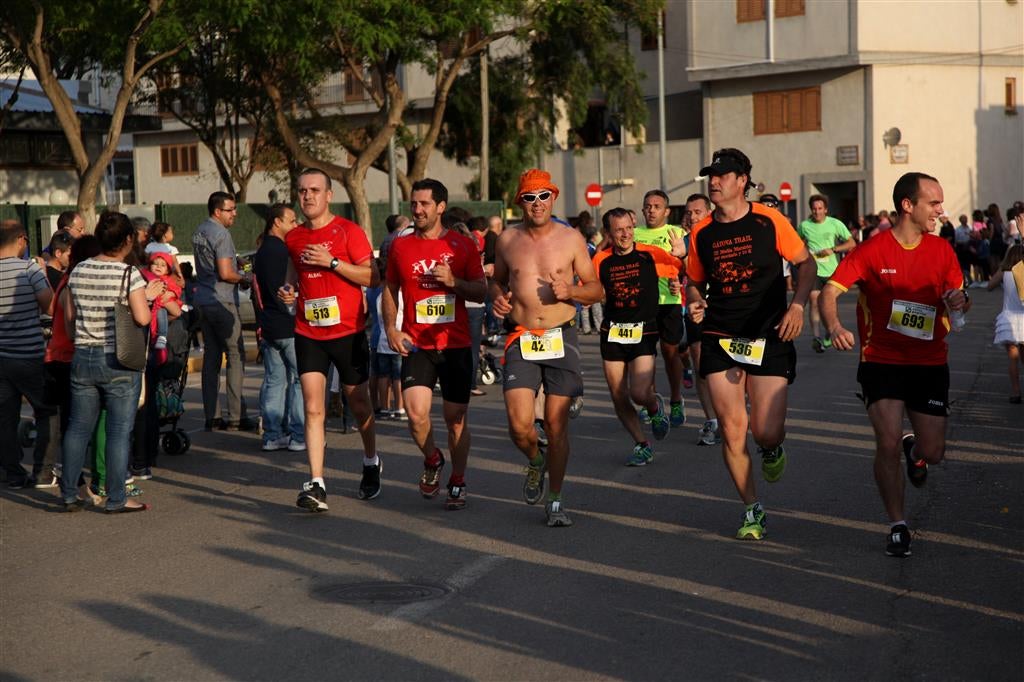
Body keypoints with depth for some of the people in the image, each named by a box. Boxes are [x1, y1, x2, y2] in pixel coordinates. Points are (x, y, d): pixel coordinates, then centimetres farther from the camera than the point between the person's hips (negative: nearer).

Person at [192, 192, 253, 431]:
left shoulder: (199, 232, 15)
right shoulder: (221, 234, -14)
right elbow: (225, 274, -19)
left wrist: (235, 266, 16)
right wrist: (245, 278, -2)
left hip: (203, 301, 9)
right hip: (222, 301, -9)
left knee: (211, 357, 10)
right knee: (235, 356, -4)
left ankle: (210, 416, 10)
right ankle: (234, 416, -6)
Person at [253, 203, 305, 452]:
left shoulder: (260, 252, 15)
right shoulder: (283, 250, -13)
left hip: (268, 326, 9)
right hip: (289, 327, -9)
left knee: (274, 380, 10)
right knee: (301, 378, -2)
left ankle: (272, 435, 10)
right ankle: (299, 435, -2)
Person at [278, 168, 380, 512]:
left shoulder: (348, 231, -6)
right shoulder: (293, 238, 9)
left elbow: (372, 277, -10)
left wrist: (332, 262, -18)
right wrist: (288, 290, 3)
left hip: (348, 331, -3)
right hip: (308, 334, 3)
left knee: (359, 404, 12)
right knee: (313, 408, -9)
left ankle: (371, 463, 37)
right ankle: (316, 484, -12)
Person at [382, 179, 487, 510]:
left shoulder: (462, 245, 2)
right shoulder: (400, 246, 6)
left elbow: (482, 292, 3)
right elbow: (390, 290, 15)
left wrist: (453, 281, -15)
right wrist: (391, 328, 1)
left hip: (456, 345, 0)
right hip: (416, 345, 0)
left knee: (455, 417, 5)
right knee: (416, 413, -15)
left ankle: (458, 482, 24)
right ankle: (432, 460, 15)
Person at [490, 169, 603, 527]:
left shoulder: (571, 239, 2)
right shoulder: (507, 240, 6)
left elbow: (597, 289, 7)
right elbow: (497, 280, 21)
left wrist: (570, 291, -13)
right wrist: (497, 297, -2)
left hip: (561, 338, 0)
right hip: (520, 340, 1)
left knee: (556, 423, 0)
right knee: (519, 425, -11)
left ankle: (555, 501, 16)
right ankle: (535, 462, 25)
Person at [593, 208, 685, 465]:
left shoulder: (650, 255, -4)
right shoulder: (601, 261, 2)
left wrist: (681, 255, -14)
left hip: (644, 333, -3)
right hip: (612, 334, 3)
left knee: (640, 393, -17)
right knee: (619, 398, 5)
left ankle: (655, 406, 20)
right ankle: (642, 446, 23)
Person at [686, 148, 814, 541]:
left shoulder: (769, 221, -3)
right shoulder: (701, 233, 5)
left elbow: (805, 263, 7)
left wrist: (797, 306, -8)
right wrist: (694, 303, -3)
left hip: (769, 338, -3)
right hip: (719, 341, 3)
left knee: (767, 431, -10)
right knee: (731, 430, -1)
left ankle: (772, 449, 30)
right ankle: (753, 511, 16)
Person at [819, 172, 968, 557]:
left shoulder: (941, 250, 3)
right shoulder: (872, 250, -9)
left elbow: (959, 298, 8)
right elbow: (829, 291, -14)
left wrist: (960, 301, -17)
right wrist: (834, 327, -34)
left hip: (930, 363, 3)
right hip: (881, 362, -3)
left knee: (933, 452, 2)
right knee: (888, 443, -14)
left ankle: (913, 452, 42)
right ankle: (897, 526, 5)